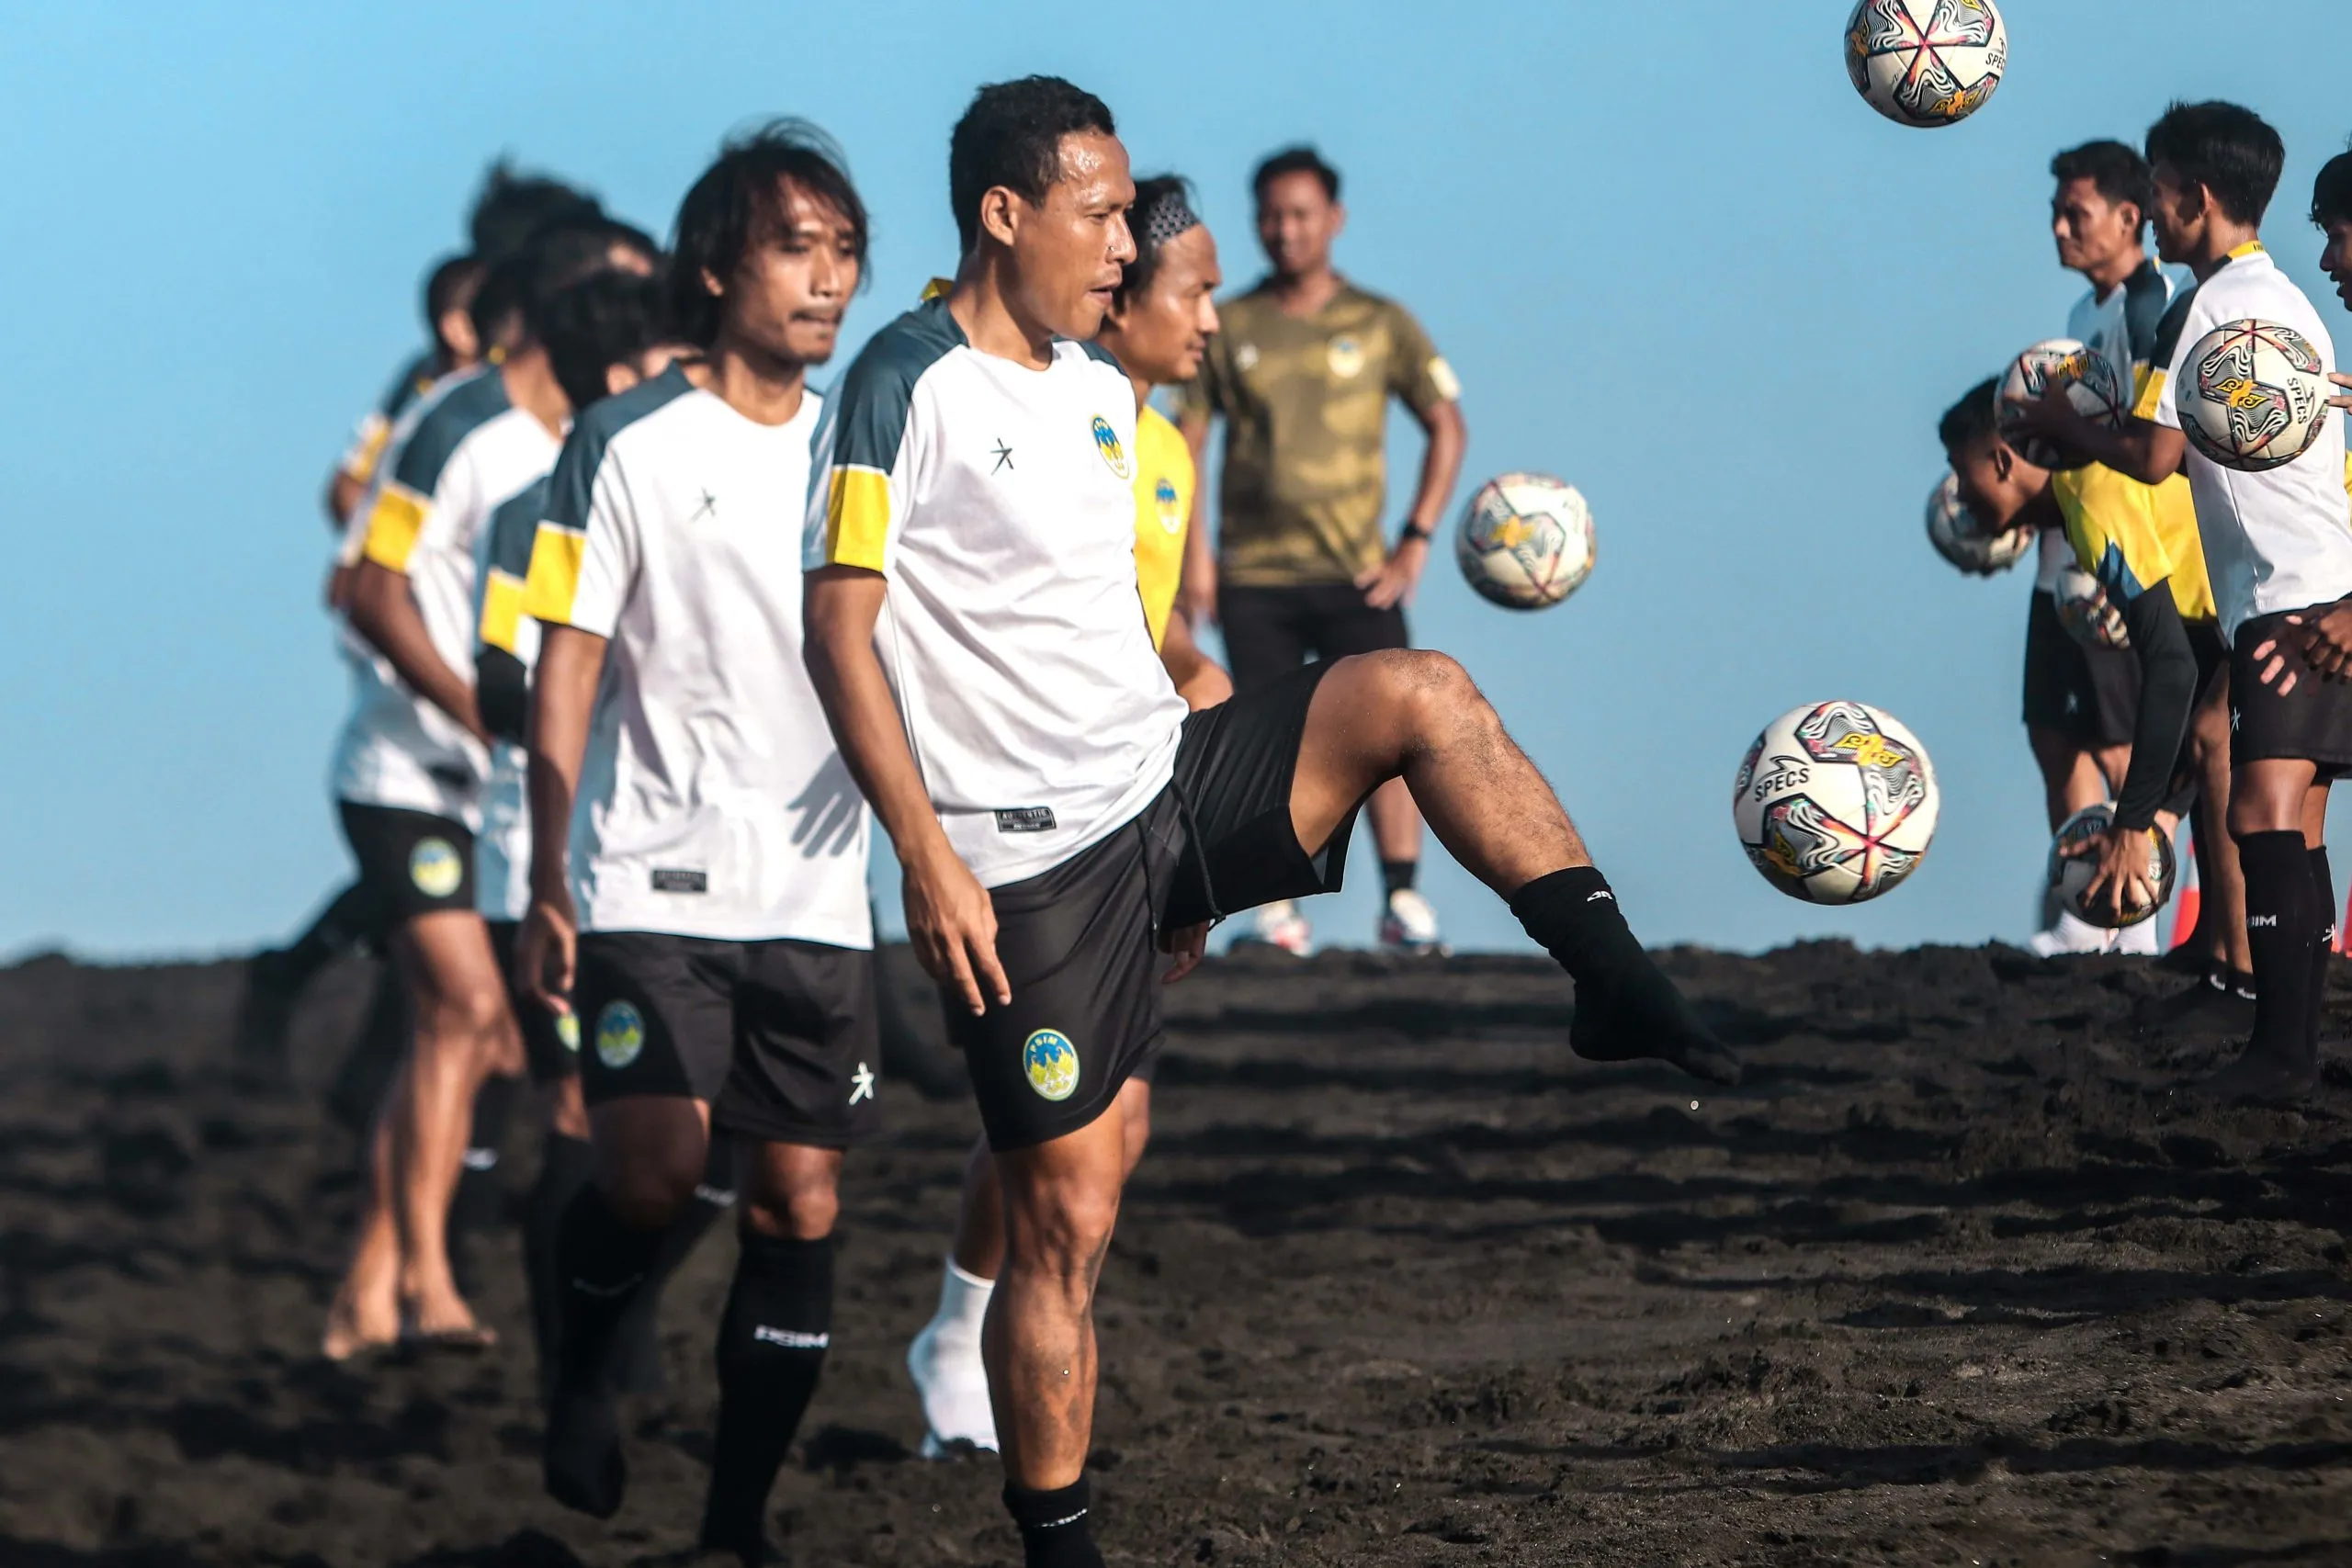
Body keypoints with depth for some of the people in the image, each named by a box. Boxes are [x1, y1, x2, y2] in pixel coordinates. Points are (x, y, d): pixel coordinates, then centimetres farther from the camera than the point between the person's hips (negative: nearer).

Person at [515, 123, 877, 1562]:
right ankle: (585, 1370, 13)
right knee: (654, 1174, -18)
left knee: (802, 1206, 1)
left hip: (820, 891, 4)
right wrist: (549, 891, -7)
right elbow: (566, 672, -3)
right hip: (654, 885, -4)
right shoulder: (633, 447, -4)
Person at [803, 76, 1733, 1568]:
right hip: (1031, 856, -6)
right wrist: (928, 856, -21)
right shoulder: (906, 387, -11)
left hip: (1167, 777, 7)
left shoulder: (1105, 388, 13)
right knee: (1067, 1218, -4)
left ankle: (1615, 985, -11)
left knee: (1417, 693, -15)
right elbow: (843, 628, -14)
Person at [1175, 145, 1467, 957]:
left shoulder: (1380, 325, 5)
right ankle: (1277, 911, 4)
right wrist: (1194, 553, -1)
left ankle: (1403, 899, -6)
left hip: (1356, 575, -1)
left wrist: (1416, 540, 1)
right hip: (1254, 576, 1)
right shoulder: (1228, 328, 7)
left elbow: (1447, 425, 9)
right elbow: (1186, 441, 9)